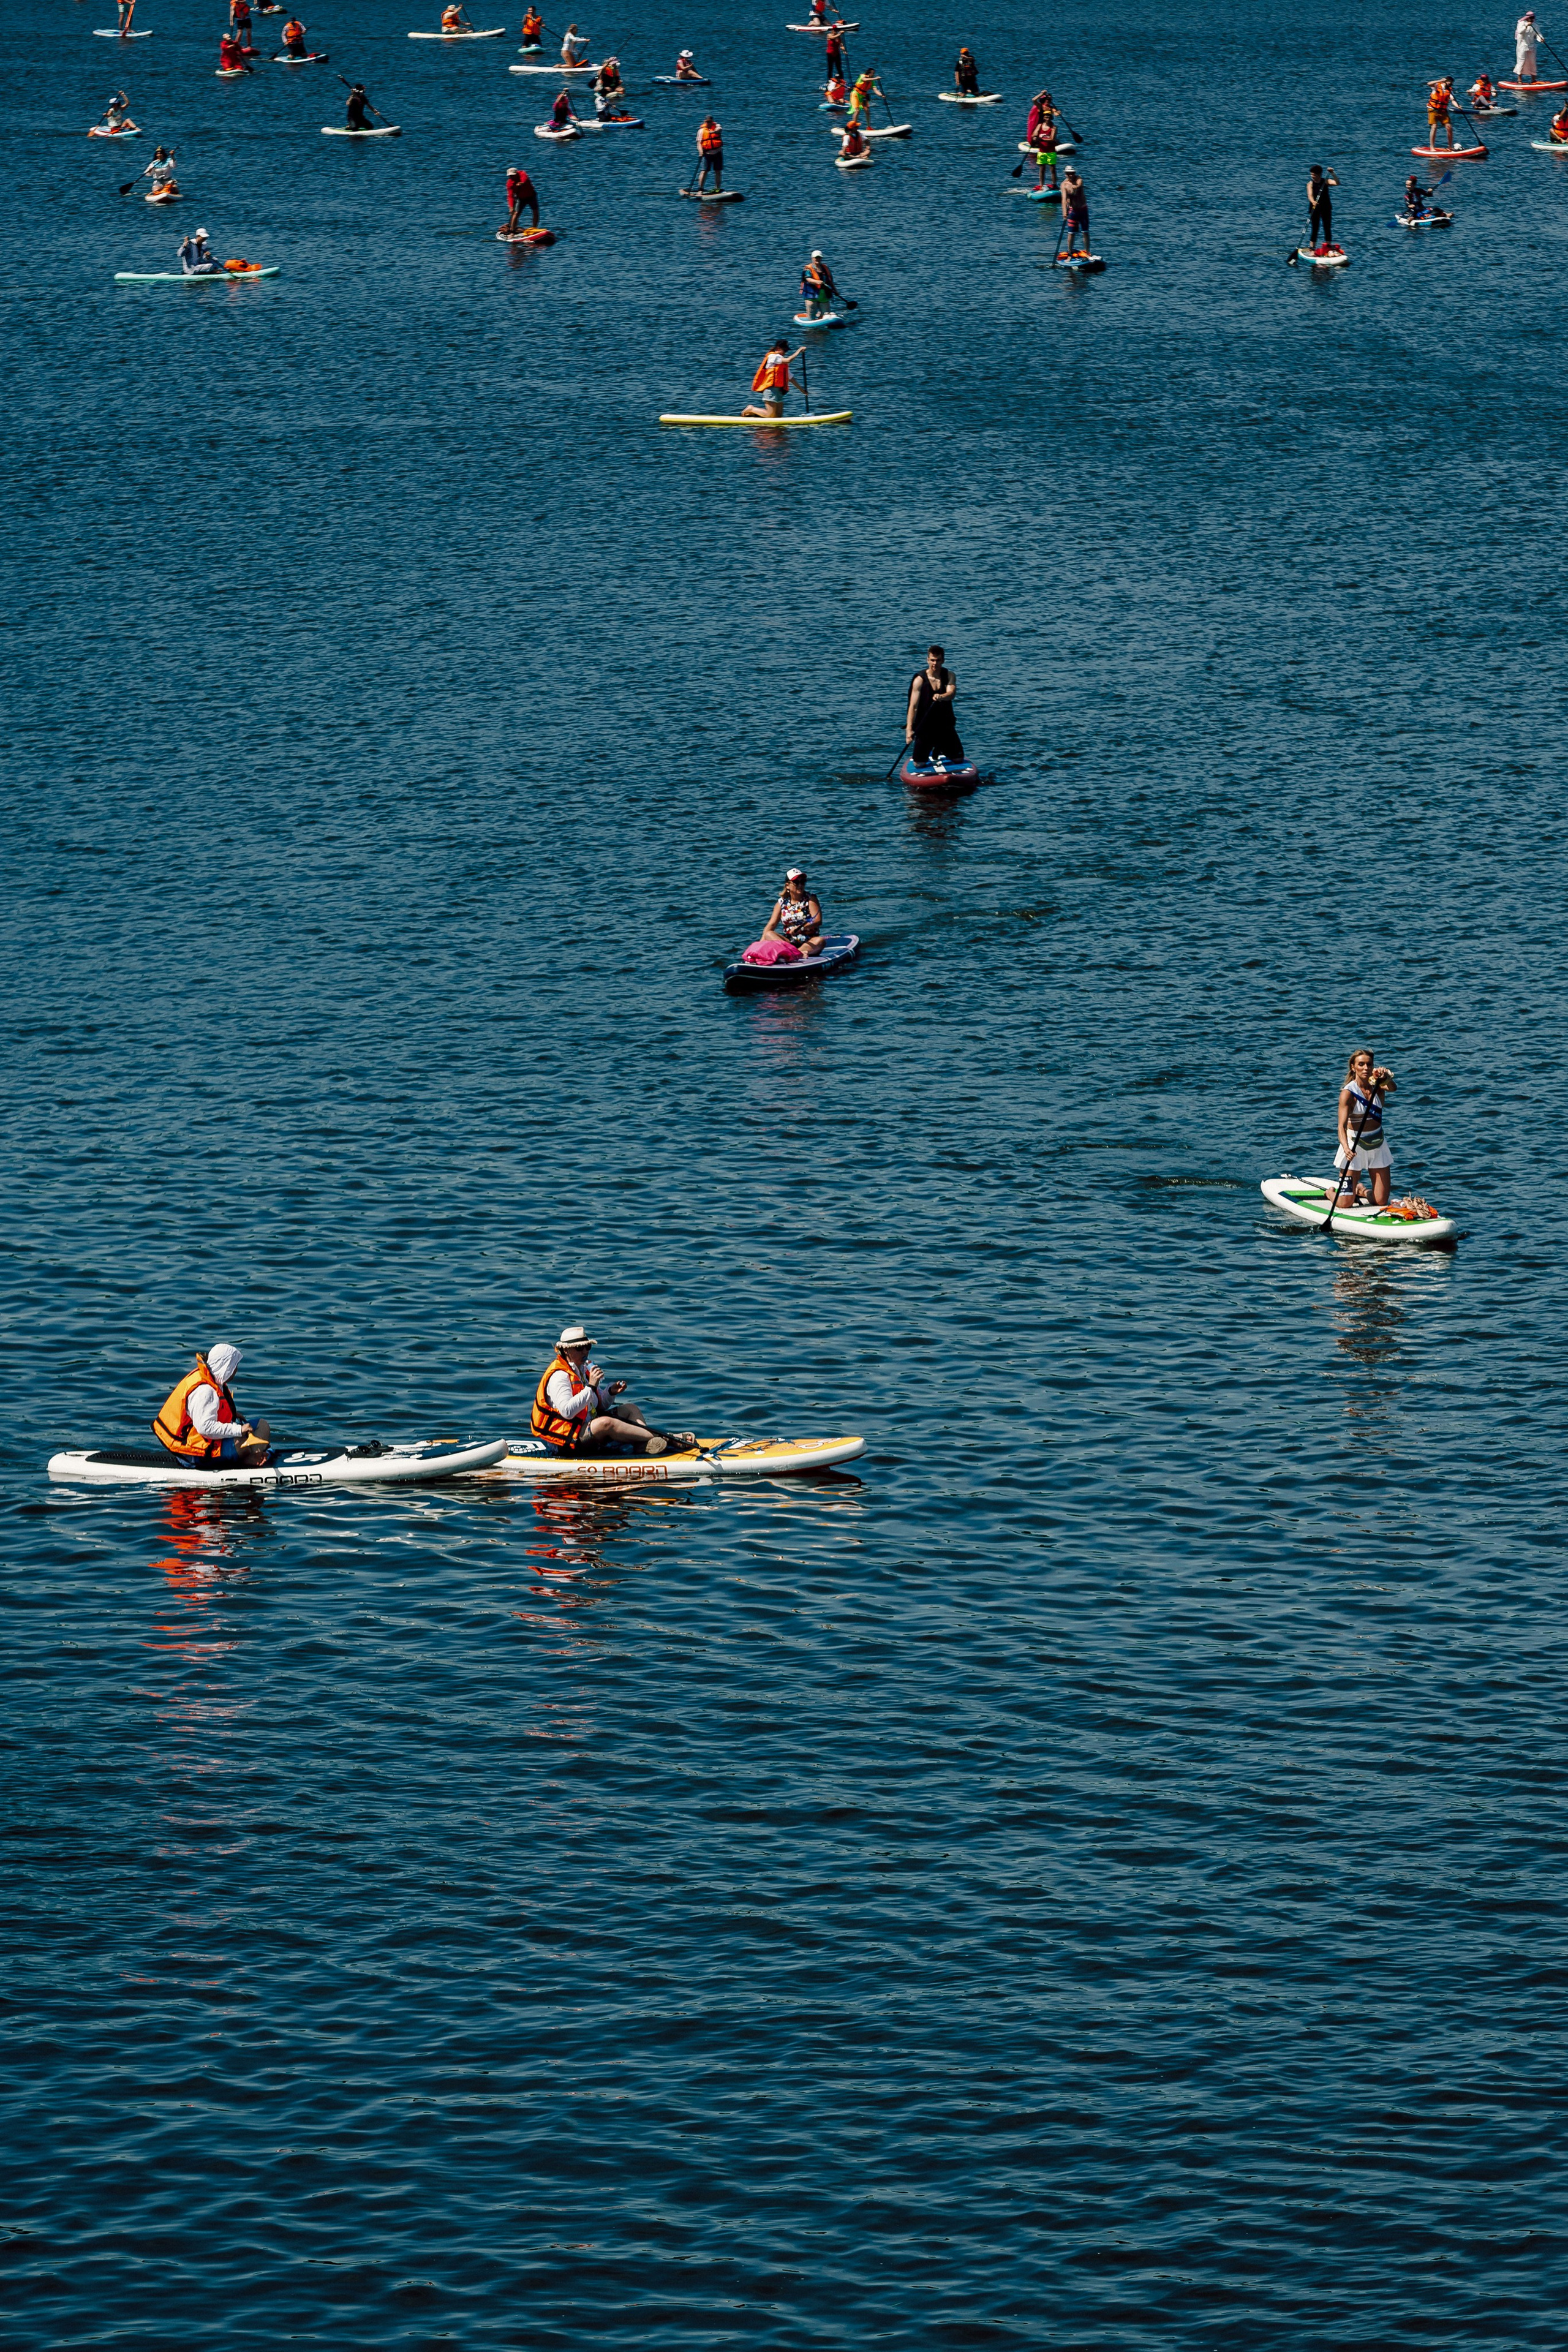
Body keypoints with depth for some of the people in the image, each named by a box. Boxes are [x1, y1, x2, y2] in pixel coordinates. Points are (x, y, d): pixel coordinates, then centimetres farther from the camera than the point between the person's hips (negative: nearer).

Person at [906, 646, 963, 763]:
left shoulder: (949, 676, -3)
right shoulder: (920, 679, -11)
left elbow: (951, 694, -22)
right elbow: (913, 706, -17)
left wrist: (941, 697, -47)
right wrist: (909, 729, -27)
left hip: (945, 725, 3)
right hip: (925, 726, -3)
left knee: (958, 758, 7)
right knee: (919, 764, -5)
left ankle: (938, 751, 40)